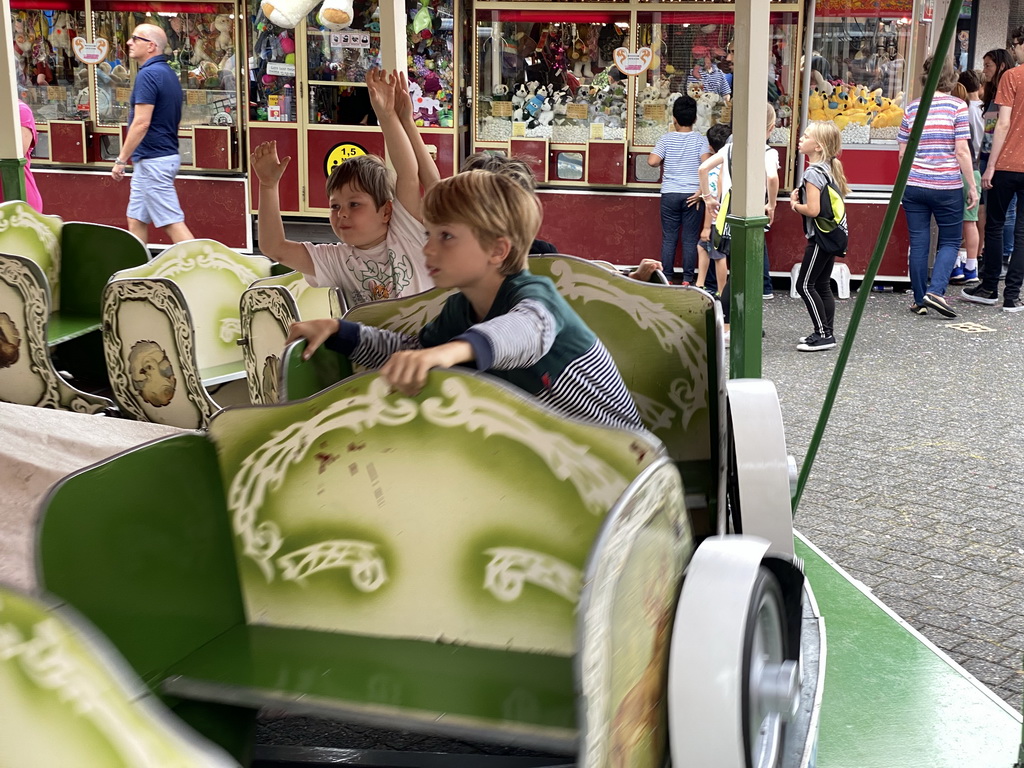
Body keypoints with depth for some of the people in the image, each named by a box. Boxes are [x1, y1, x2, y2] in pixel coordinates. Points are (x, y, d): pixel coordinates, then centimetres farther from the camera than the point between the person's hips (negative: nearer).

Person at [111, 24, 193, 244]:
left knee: (172, 222, -8)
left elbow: (141, 123, -22)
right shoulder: (168, 73, 13)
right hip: (165, 154, 10)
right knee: (136, 219, 14)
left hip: (152, 160, -10)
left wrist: (121, 160, -16)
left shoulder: (148, 74, -16)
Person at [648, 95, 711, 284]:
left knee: (669, 238, 6)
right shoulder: (700, 139, -1)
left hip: (670, 194, 0)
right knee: (690, 239, 5)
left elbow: (652, 161, -11)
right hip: (692, 195, 0)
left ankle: (667, 279, 8)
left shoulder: (667, 139, -1)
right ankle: (687, 280, 6)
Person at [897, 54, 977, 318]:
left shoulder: (912, 108, 3)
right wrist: (972, 186, -2)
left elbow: (902, 152, 7)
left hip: (913, 186, 3)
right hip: (947, 186, -3)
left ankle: (920, 301, 12)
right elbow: (962, 151, -10)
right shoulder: (957, 106, -6)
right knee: (950, 242, 10)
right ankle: (935, 291, -7)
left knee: (918, 244, 8)